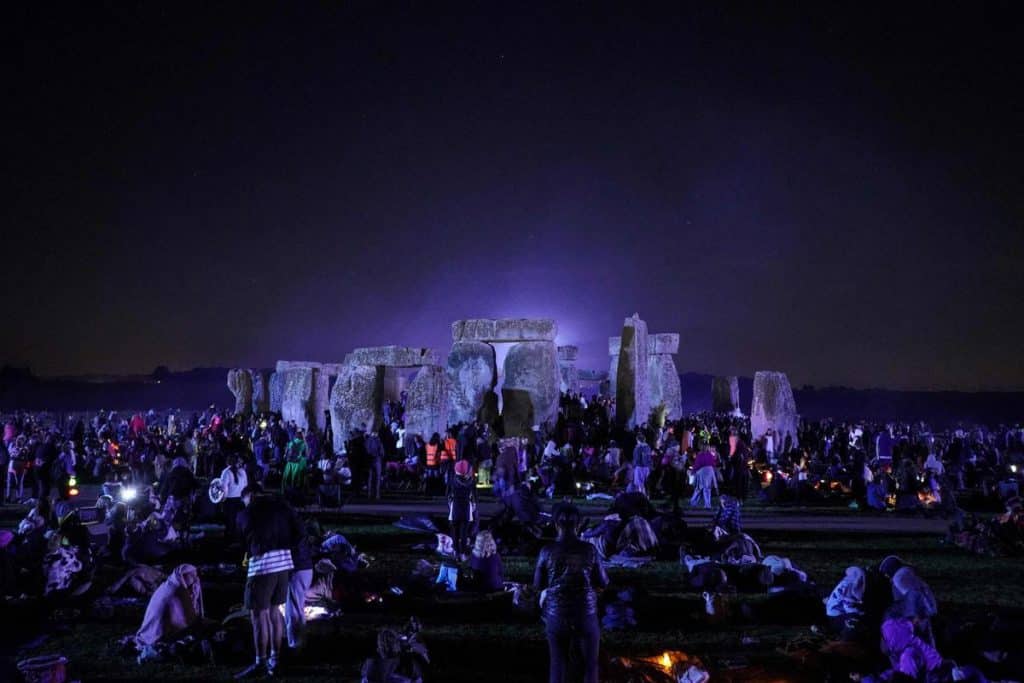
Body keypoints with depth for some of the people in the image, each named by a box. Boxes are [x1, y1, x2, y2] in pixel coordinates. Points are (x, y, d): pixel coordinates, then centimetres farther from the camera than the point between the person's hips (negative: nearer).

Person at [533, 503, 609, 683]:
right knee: (590, 664, 14)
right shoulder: (589, 549, -9)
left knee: (558, 665, 14)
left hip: (557, 615, 1)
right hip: (586, 614, 0)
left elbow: (538, 585, 1)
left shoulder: (547, 551, -9)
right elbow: (603, 582, -1)